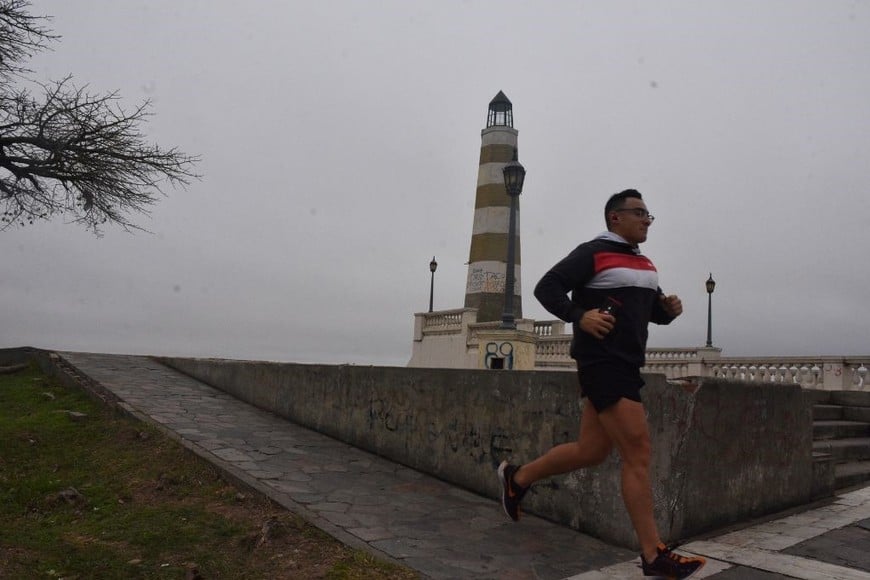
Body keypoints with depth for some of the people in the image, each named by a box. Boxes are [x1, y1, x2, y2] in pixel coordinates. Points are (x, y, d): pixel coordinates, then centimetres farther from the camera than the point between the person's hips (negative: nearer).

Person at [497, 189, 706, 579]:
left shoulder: (645, 265, 20)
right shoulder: (593, 253, -6)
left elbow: (655, 312, 26)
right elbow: (546, 288, -10)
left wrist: (670, 309, 3)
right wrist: (580, 316, -25)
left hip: (626, 366, 9)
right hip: (602, 364, -9)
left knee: (591, 452, 12)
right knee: (637, 451, -11)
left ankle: (517, 478, 29)